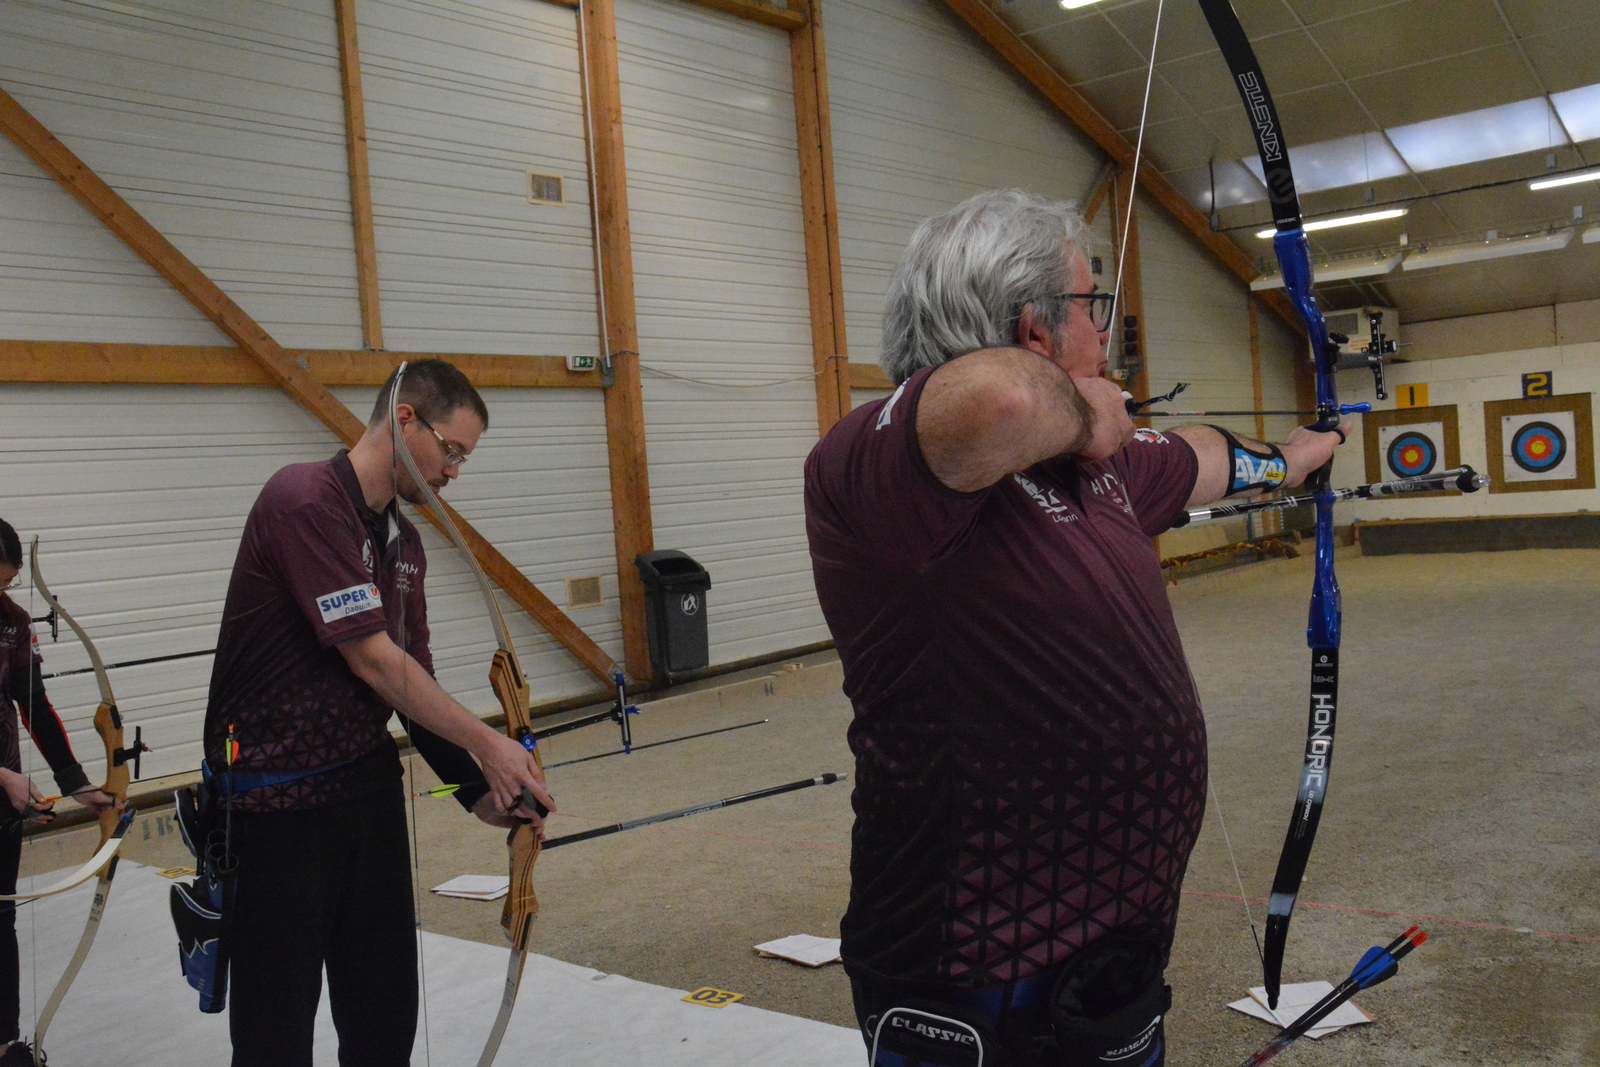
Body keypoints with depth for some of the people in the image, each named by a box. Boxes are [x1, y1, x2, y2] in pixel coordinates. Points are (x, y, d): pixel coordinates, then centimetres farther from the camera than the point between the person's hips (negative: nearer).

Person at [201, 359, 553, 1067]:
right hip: (277, 802, -8)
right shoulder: (304, 499, -18)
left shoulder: (404, 541, 9)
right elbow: (372, 660, -21)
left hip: (369, 786, 8)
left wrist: (476, 790, 1)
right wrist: (486, 743, -14)